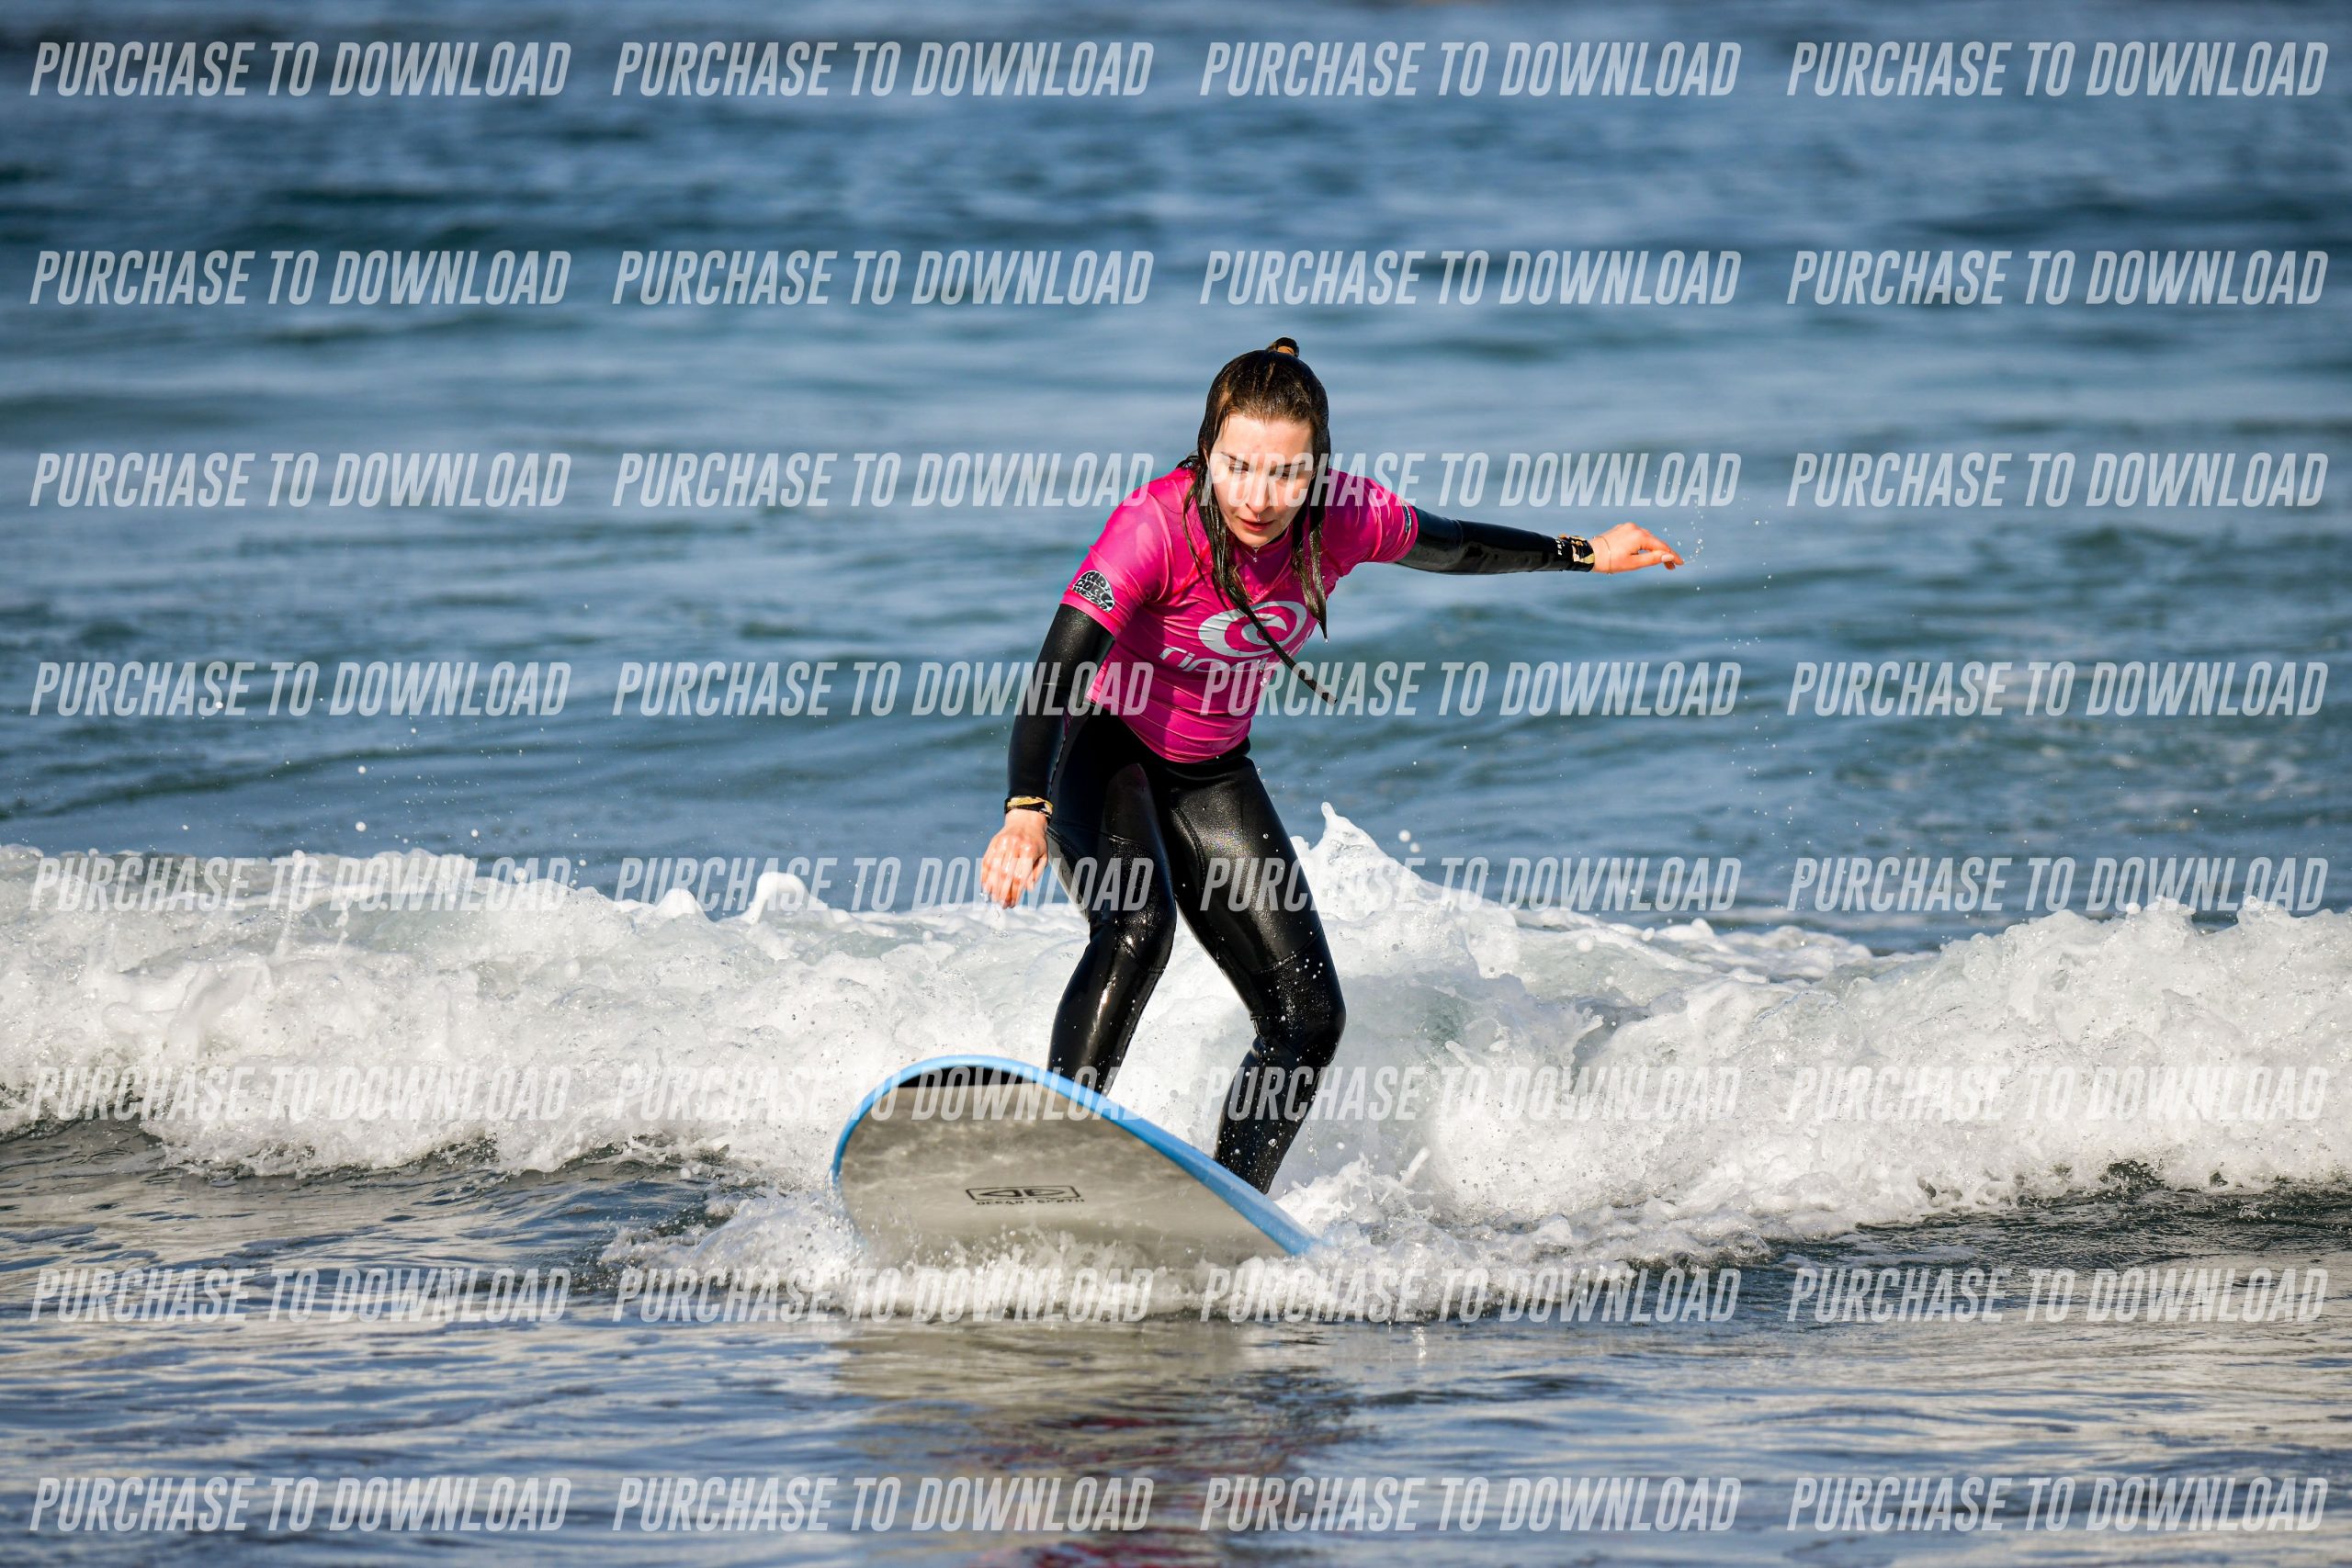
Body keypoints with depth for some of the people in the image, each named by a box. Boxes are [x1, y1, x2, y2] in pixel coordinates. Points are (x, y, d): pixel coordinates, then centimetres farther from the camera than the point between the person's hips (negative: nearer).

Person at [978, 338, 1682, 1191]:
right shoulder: (1158, 524, -30)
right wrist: (1025, 814, -52)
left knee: (1308, 1016, -2)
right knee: (1137, 928, -35)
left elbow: (1450, 546, 7)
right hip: (1104, 757, -6)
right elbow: (1056, 670, -37)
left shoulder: (1345, 519, -16)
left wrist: (1584, 555, 18)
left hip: (1212, 777, 6)